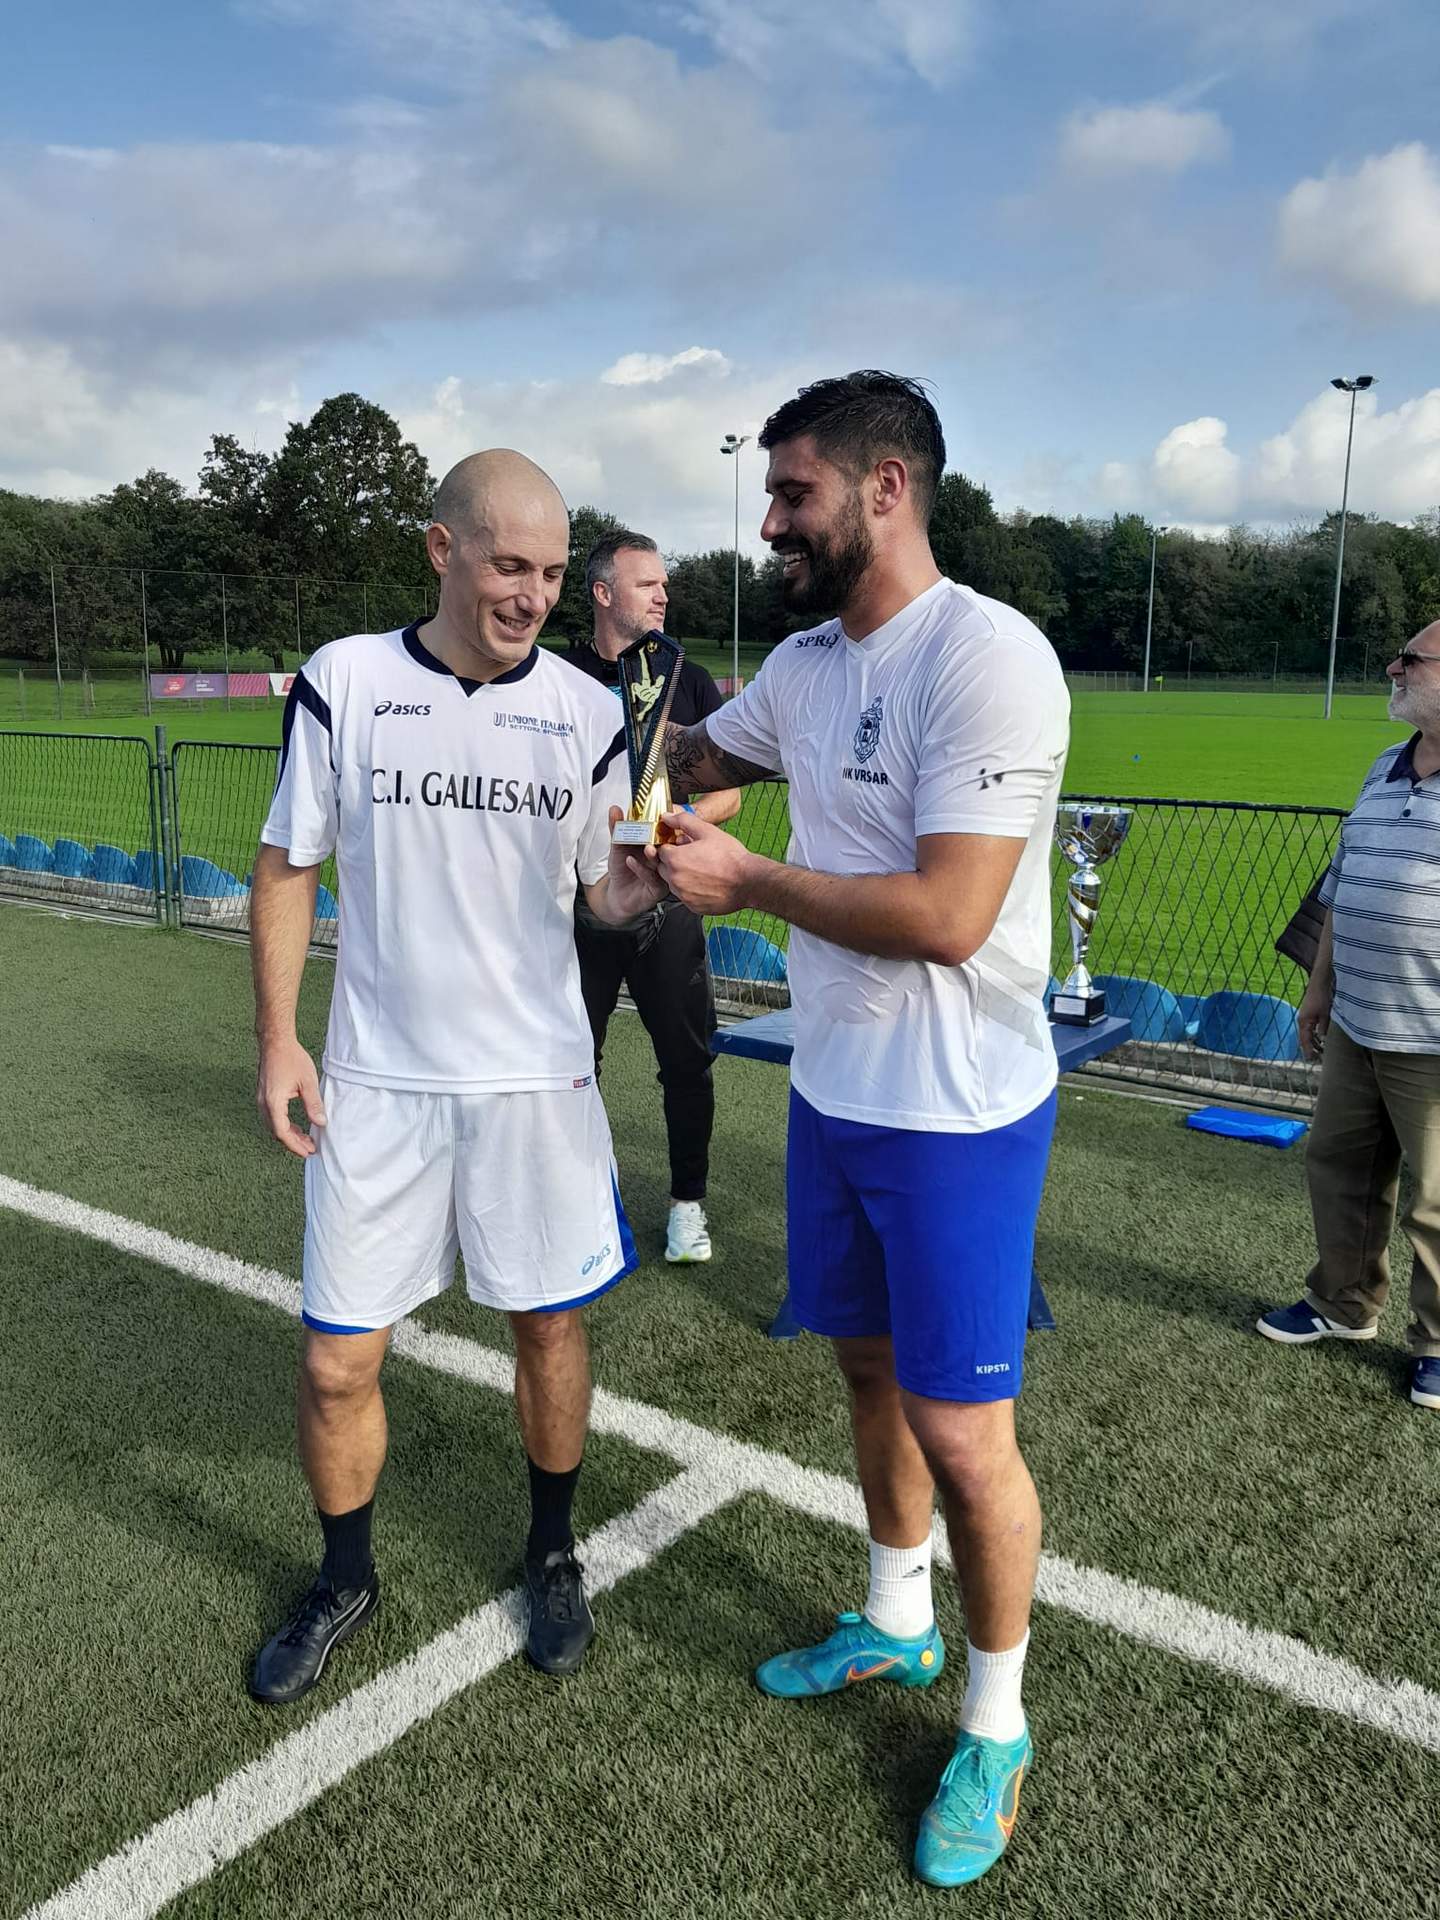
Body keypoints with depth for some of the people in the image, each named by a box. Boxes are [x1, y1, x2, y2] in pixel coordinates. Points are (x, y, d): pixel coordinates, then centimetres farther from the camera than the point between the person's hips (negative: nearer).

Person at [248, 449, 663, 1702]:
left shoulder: (586, 710, -2)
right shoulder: (342, 683, -4)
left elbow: (611, 890, 4)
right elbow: (288, 866, 4)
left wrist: (651, 880, -20)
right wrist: (277, 1039, -2)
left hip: (538, 1079, 1)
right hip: (376, 1082, 0)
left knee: (550, 1327, 12)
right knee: (337, 1363, 6)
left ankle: (553, 1554, 38)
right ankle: (346, 1580, 34)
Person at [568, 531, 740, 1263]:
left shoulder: (689, 680, 6)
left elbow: (729, 792, 5)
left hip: (666, 901, 0)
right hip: (581, 901, 0)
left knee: (686, 1059, 4)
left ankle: (687, 1201, 20)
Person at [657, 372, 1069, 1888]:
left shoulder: (986, 656, -20)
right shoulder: (804, 665, 6)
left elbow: (946, 917, -27)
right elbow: (698, 753, 27)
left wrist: (746, 880, -16)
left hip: (956, 1117, -8)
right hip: (832, 1094, 8)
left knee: (961, 1436, 3)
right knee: (867, 1367, 21)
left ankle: (995, 1726, 29)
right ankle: (897, 1624, 46)